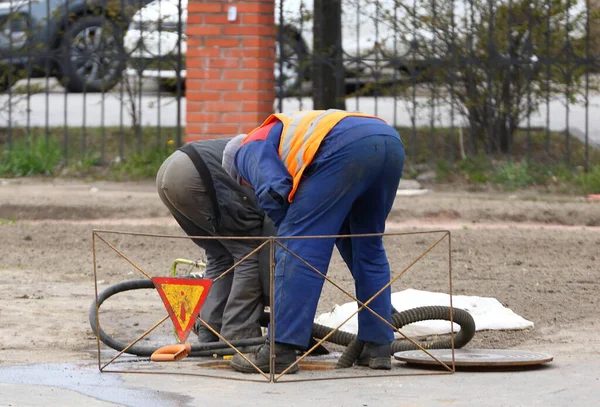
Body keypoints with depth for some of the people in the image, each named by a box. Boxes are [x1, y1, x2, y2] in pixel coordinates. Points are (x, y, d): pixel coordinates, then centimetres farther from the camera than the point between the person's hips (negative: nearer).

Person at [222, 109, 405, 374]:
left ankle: (282, 351, -4)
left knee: (299, 246, -1)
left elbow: (273, 192, 0)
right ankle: (377, 347, 22)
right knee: (368, 247, 22)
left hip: (347, 146, -8)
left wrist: (287, 230, 15)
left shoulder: (250, 149, 22)